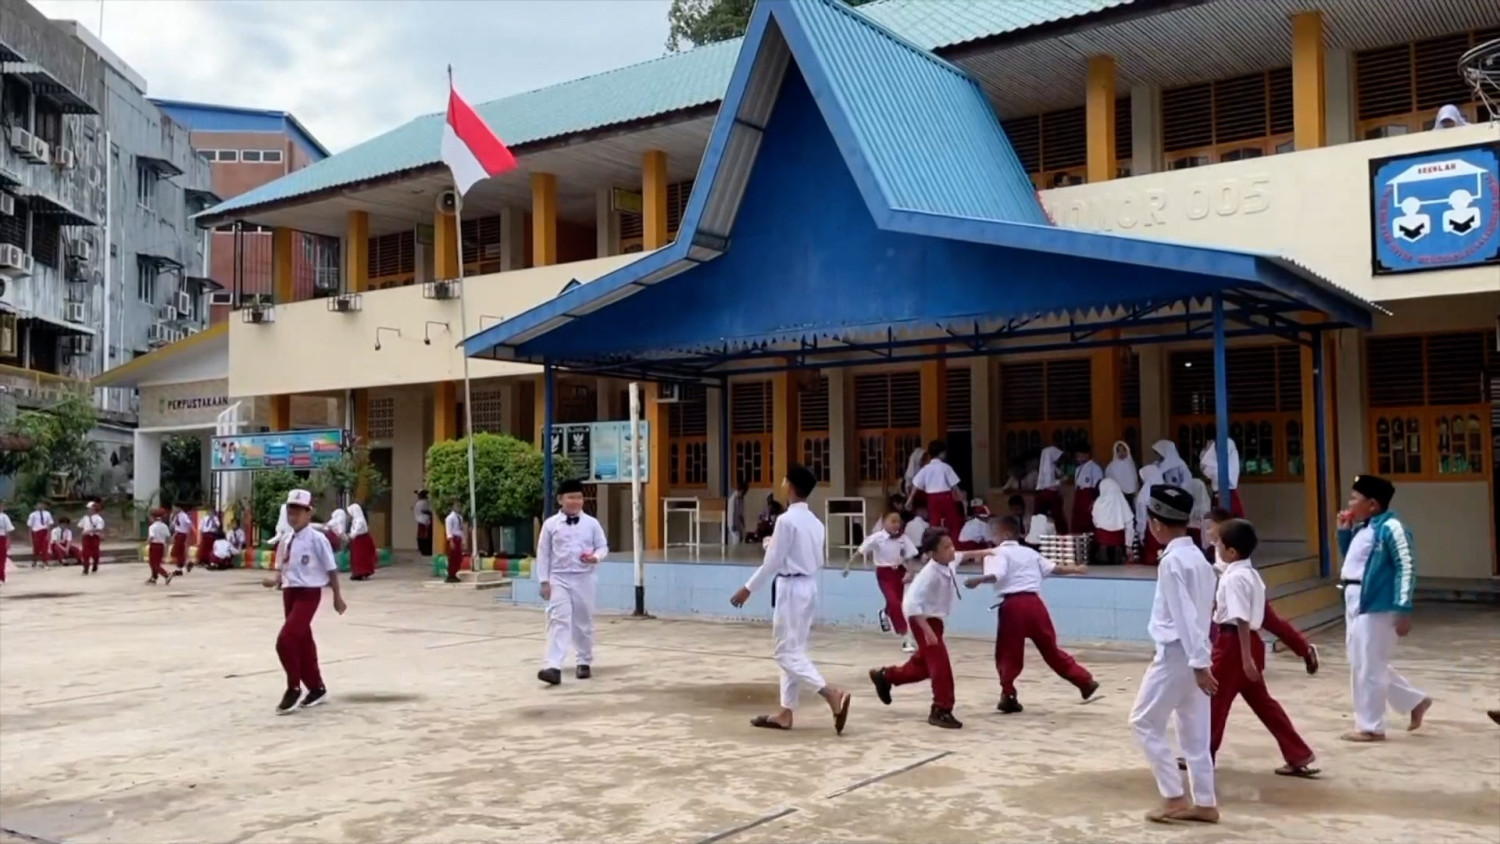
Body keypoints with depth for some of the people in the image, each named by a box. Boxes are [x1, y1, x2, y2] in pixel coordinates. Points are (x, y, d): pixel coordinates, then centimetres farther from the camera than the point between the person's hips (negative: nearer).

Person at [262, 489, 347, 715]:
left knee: (285, 640, -16)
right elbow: (281, 567, 15)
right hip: (289, 593, 7)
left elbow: (331, 569, -7)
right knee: (302, 641, 14)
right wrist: (275, 580, -7)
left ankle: (294, 689, 0)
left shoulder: (317, 539, -12)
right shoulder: (285, 540, 7)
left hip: (308, 593, -7)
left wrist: (337, 596, -5)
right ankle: (317, 688, 29)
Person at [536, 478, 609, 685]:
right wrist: (544, 581, -1)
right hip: (559, 579, -1)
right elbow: (543, 553, 2)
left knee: (583, 622, 12)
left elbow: (603, 546, 6)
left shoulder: (591, 523, 1)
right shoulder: (550, 524, -1)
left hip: (585, 579, 1)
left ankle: (584, 662, 29)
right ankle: (553, 667, -20)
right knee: (559, 621, -13)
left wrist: (596, 556, -18)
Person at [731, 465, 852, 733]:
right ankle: (785, 713, 18)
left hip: (790, 589, -9)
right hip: (809, 587, 9)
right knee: (793, 651, 15)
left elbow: (772, 562, -15)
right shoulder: (815, 523, 9)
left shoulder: (786, 520, -16)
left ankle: (834, 694, -19)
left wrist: (747, 589, -6)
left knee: (788, 654, -4)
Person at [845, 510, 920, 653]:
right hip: (884, 573, -4)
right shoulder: (876, 538, -15)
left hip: (899, 572, 4)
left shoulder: (903, 538, -6)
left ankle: (885, 614, 54)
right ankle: (906, 638, -8)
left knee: (897, 603, 13)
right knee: (894, 603, -16)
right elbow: (860, 551, -10)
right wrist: (848, 564, -12)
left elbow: (910, 557, -3)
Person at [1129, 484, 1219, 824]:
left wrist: (1198, 663, -23)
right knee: (1194, 731, 13)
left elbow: (1185, 615, -22)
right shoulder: (1198, 557, 10)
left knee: (1145, 722, 3)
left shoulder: (1172, 561, -18)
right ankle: (1204, 803, 18)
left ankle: (1175, 798, 5)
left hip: (1177, 655, -9)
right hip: (1195, 655, 9)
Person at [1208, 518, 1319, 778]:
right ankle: (1299, 756, 14)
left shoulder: (1234, 578, -20)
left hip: (1234, 644, -10)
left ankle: (1203, 756, 19)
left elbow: (1242, 620, -23)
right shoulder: (1250, 573, 11)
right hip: (1250, 641, 10)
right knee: (1262, 701, 14)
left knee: (1214, 699, 5)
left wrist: (1246, 659, -23)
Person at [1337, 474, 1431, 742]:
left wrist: (1404, 609, -20)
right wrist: (1343, 531, 11)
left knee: (1368, 666, -1)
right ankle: (1415, 700, 33)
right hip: (1355, 604, 10)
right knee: (1363, 665, 18)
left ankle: (1370, 727, 11)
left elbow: (1406, 569, -17)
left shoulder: (1391, 528, -15)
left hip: (1376, 606, -10)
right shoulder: (1361, 529, 11)